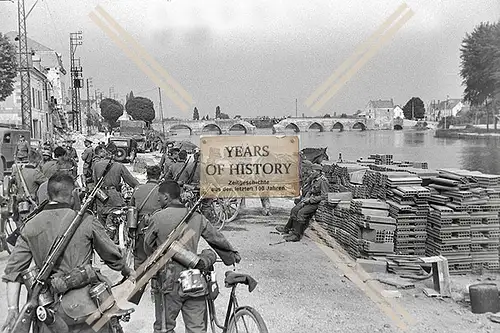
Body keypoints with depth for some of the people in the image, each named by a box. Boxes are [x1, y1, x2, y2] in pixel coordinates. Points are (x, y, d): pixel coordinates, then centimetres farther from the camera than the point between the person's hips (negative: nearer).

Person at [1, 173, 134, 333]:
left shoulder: (30, 227, 3)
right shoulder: (86, 221, -6)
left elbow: (14, 269, 1)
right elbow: (112, 255, 5)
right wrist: (128, 272, 23)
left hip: (52, 308, 4)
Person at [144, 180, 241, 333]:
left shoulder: (158, 218, -7)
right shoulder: (197, 217, 3)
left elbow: (148, 246, 6)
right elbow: (217, 239, 12)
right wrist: (233, 255, 29)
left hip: (170, 282, -3)